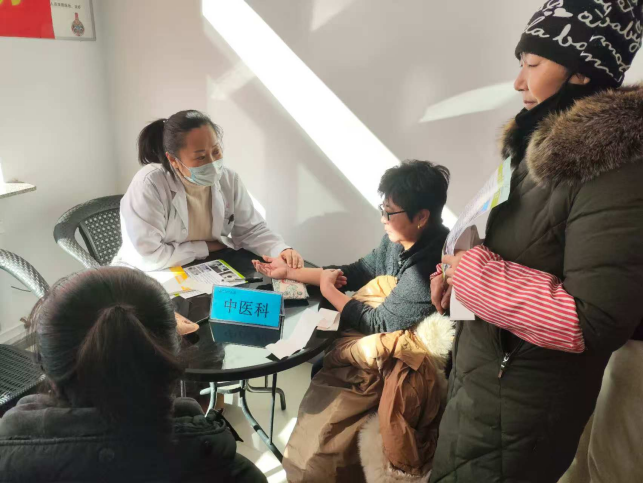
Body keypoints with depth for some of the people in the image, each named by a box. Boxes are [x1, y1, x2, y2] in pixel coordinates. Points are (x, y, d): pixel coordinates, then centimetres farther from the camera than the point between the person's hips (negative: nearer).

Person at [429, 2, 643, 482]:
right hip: (479, 375, 8)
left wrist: (472, 271, -22)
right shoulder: (544, 148, 6)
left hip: (519, 406, -8)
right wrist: (454, 269, -1)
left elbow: (592, 322, -28)